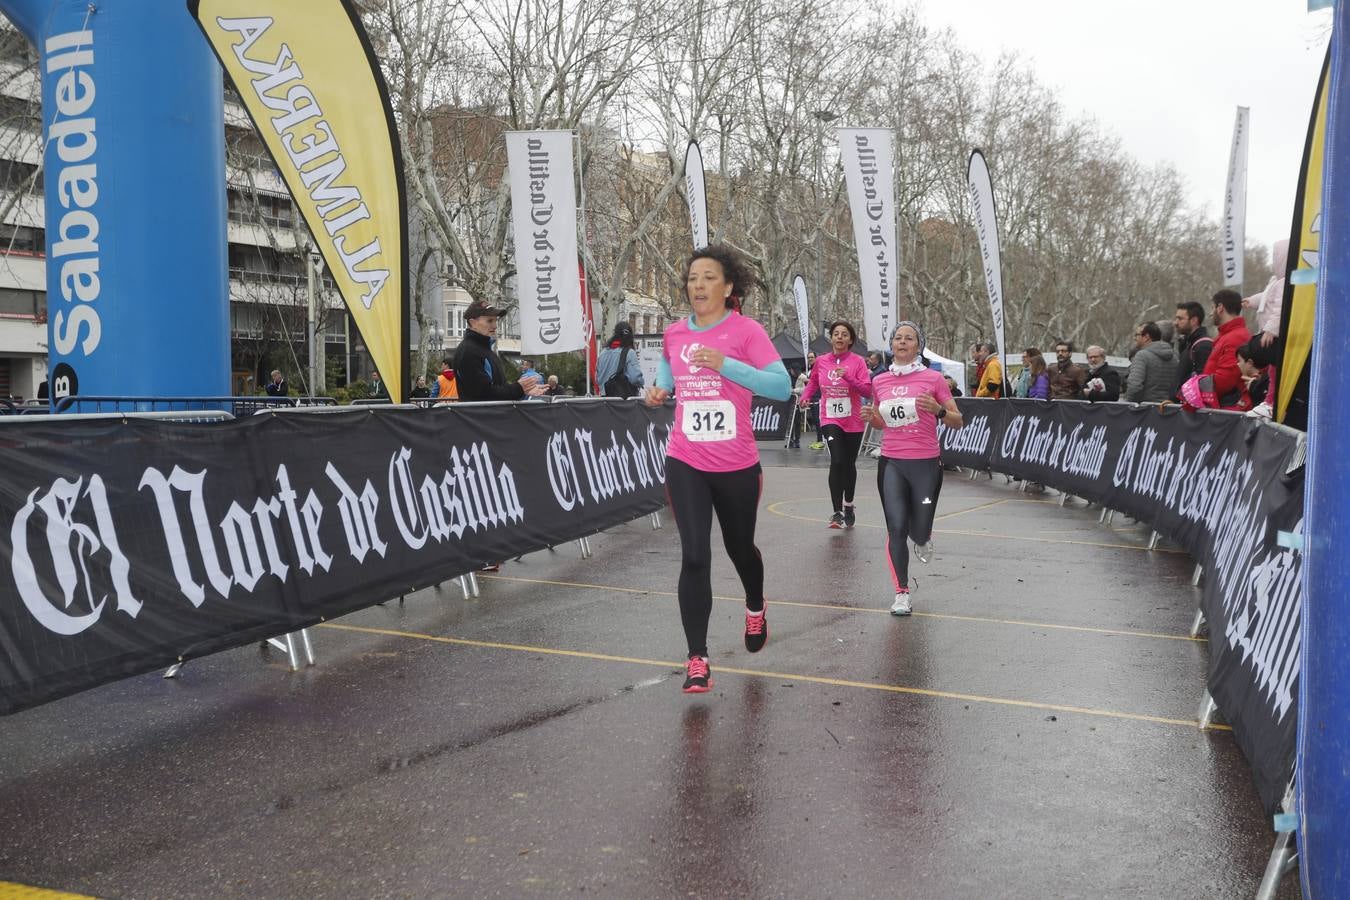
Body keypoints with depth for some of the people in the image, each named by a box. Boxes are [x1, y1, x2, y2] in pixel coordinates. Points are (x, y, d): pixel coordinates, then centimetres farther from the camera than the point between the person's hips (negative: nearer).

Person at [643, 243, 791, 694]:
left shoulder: (746, 330, -10)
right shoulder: (674, 333, 3)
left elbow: (783, 387, -18)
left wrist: (726, 365, -28)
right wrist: (660, 388, 2)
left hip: (736, 466, -2)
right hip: (685, 464, 2)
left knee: (739, 547, 17)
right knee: (694, 556, -9)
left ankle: (755, 608, 51)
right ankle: (697, 659, 0)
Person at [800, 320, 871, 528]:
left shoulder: (858, 361, -6)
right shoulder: (821, 361, 2)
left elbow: (867, 391, -12)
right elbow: (813, 382, 20)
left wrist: (848, 377, -25)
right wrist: (805, 397, 2)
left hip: (853, 422, 0)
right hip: (830, 420, 0)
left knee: (849, 464, 13)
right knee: (837, 461, -18)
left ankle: (848, 505, 37)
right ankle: (837, 512, -12)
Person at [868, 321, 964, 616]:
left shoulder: (933, 378, -3)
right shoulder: (880, 381, 6)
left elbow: (958, 422, 2)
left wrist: (939, 410, -18)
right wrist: (872, 418, -2)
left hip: (926, 463, -2)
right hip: (891, 463, 2)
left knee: (919, 532, 4)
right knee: (896, 528, -7)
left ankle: (923, 540, 43)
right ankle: (902, 592, 5)